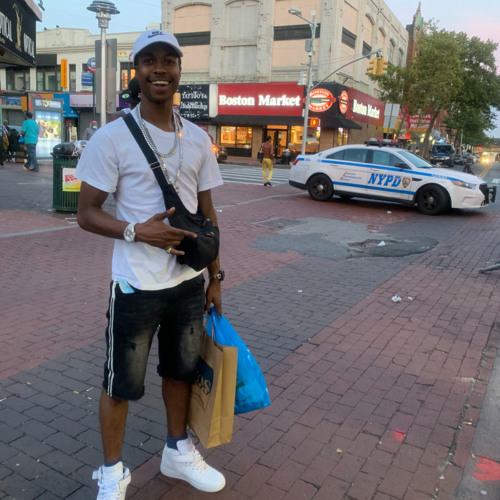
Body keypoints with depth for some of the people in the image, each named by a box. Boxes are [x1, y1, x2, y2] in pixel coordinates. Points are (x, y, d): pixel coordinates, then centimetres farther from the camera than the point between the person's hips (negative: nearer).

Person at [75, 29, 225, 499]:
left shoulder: (197, 138, 5)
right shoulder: (111, 137, -9)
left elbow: (207, 213, 10)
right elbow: (86, 213, -7)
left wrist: (215, 276, 10)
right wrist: (137, 231, -24)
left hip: (189, 283, 5)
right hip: (135, 287, -4)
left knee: (180, 370, 20)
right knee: (121, 383, 10)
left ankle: (177, 451, 43)